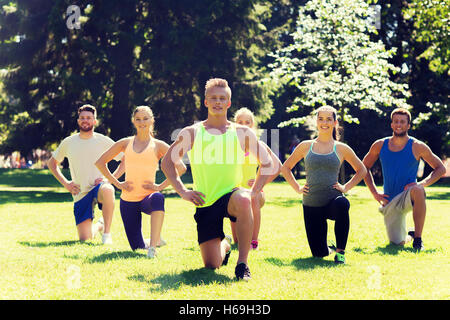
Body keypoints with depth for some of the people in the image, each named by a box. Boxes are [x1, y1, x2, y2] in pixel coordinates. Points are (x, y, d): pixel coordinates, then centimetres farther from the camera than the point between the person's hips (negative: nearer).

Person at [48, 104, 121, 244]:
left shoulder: (104, 141, 1)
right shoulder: (68, 143, 7)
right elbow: (51, 163, 20)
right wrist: (64, 182, 6)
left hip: (99, 187, -2)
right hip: (80, 194, 2)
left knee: (107, 190, -42)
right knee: (84, 239, -7)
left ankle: (107, 232, -23)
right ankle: (99, 226, 31)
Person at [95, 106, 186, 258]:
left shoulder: (158, 146, 3)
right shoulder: (125, 143, 9)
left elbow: (181, 168, -4)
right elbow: (100, 162, 14)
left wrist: (161, 186, -10)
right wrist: (116, 183, 4)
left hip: (148, 197, -3)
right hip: (128, 200, 3)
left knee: (158, 198, -42)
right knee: (137, 247, -1)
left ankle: (153, 245, -37)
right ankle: (155, 240, 34)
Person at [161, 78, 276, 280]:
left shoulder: (242, 133, 5)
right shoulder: (191, 133, 4)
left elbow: (267, 163, 14)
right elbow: (166, 163, 10)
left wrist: (254, 191, 1)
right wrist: (183, 191, -1)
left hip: (231, 195, -1)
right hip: (205, 204, 1)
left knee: (243, 201, -40)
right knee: (211, 265, -7)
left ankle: (242, 263, -26)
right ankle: (224, 245, 33)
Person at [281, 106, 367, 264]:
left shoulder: (341, 149, 5)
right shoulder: (306, 146, 7)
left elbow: (361, 170, 16)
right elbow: (286, 167, 18)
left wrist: (346, 187, 3)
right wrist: (297, 188, 6)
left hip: (333, 199, -1)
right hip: (311, 205, 1)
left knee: (342, 204, -41)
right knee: (318, 253, -4)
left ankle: (340, 251, -23)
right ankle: (327, 248, 36)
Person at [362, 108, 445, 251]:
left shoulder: (418, 147, -4)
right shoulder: (380, 145, 3)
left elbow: (440, 168, 2)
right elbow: (365, 167, 16)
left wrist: (423, 183, -14)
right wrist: (375, 193, 5)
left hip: (409, 197, -3)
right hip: (390, 202, 3)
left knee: (417, 190, -39)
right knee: (397, 243, -5)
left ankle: (418, 238, -28)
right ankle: (409, 236, 34)